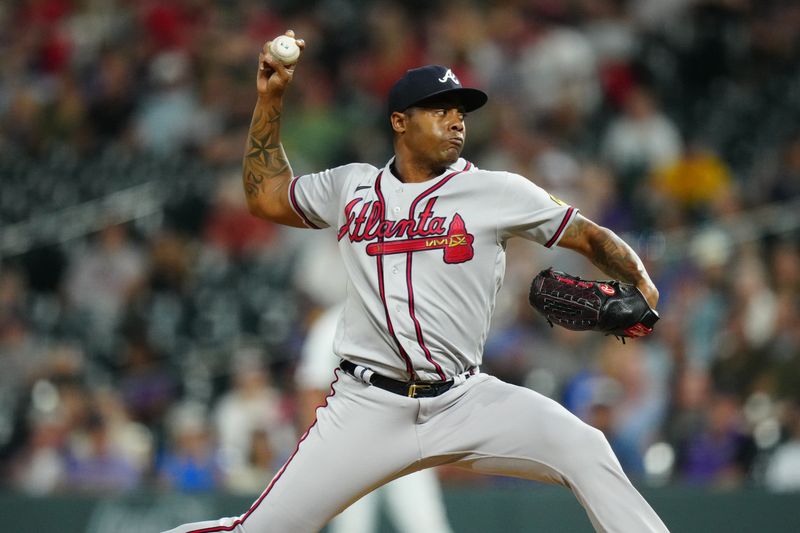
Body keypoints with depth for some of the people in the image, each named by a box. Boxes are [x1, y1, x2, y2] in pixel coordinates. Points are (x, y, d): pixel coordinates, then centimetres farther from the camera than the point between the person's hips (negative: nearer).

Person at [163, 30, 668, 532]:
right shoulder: (352, 187, 11)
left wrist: (640, 286, -16)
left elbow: (589, 236, 3)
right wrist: (271, 96, 19)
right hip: (367, 408, 1)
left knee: (584, 449, -23)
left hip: (466, 400, -1)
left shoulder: (498, 191, 2)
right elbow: (265, 196, 24)